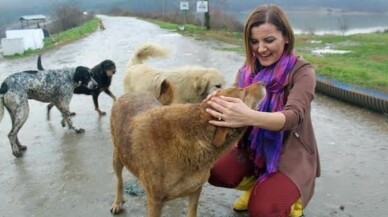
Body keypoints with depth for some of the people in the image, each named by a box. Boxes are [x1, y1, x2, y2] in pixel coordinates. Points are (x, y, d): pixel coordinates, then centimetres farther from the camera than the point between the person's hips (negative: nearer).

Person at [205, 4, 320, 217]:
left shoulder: (302, 71, -17)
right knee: (215, 171, -20)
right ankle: (257, 185, 10)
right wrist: (220, 103, -36)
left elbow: (292, 116, -32)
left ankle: (288, 195, 9)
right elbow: (235, 107, -10)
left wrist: (249, 117, -52)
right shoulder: (248, 70, -3)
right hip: (254, 149, 5)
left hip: (291, 154, -4)